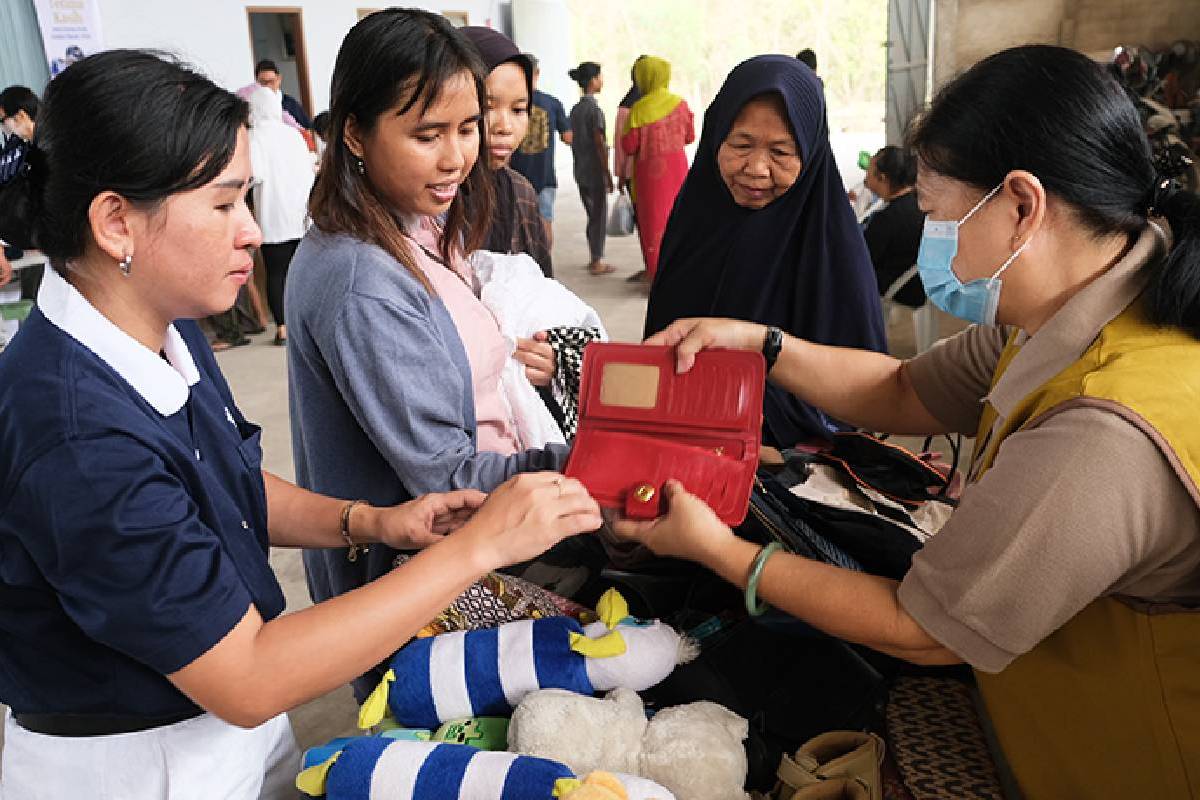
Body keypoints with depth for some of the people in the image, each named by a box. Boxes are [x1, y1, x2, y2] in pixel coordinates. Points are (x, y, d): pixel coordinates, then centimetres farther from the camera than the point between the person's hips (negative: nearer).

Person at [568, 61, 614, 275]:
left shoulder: (575, 109, 9)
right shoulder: (594, 109, -14)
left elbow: (573, 142, 13)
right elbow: (600, 143, -16)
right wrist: (607, 173, -12)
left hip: (580, 171, 8)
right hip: (595, 171, -8)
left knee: (592, 214, 16)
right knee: (599, 215, 0)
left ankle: (594, 258, 22)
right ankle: (597, 262, 4)